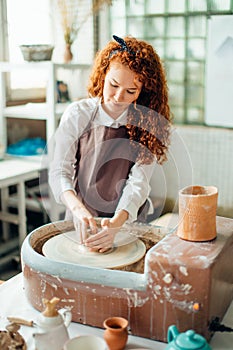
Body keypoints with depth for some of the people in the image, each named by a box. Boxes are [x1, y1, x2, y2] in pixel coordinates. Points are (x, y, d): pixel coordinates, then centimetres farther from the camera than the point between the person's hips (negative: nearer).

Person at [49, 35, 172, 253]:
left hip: (128, 220, 1)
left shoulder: (148, 124, -4)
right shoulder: (78, 114, -4)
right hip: (82, 220, 0)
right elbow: (59, 171, -8)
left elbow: (138, 183, -12)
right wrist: (77, 209, -28)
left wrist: (117, 223, -30)